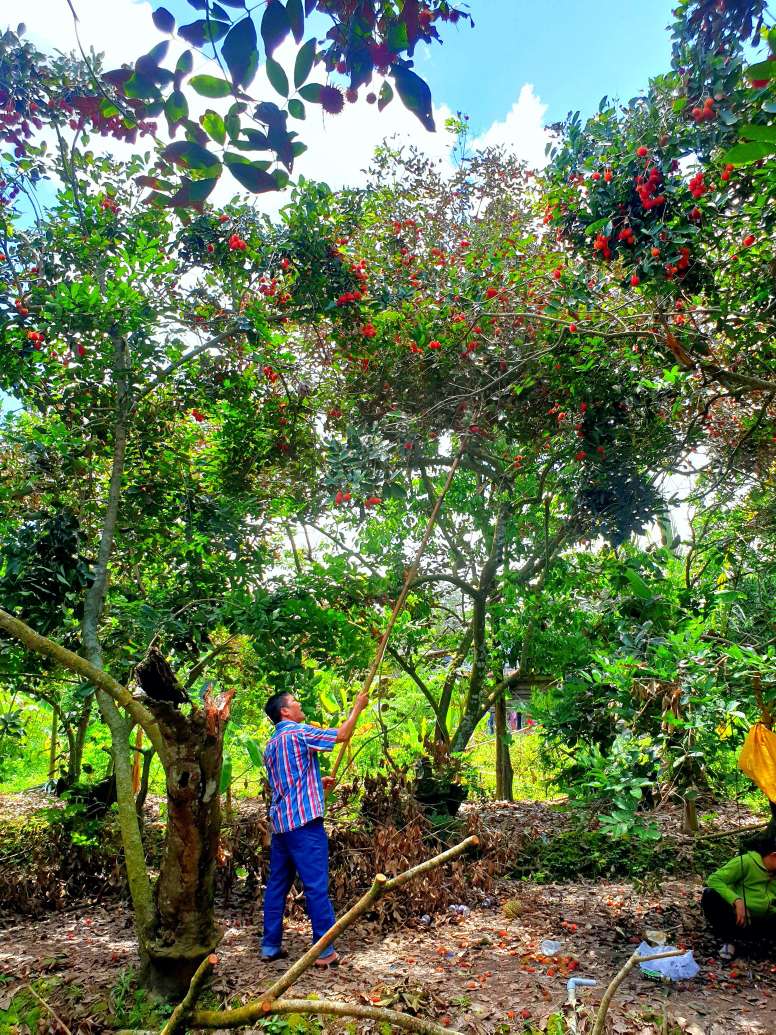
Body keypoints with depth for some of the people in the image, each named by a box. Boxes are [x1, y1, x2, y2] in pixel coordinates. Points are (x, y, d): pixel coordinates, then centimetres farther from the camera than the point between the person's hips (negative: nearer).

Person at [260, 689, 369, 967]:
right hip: (304, 820, -9)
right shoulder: (297, 732, -10)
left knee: (277, 884, 14)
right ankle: (325, 951, -1)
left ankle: (270, 946, 19)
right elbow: (341, 736, -8)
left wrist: (318, 783, 24)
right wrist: (358, 707, 3)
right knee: (316, 886, -4)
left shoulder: (271, 745, 17)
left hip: (280, 822, 9)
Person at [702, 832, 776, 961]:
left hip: (758, 925, 3)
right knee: (710, 894, -30)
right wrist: (737, 900, -29)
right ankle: (728, 940, -12)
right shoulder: (745, 862, -11)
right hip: (735, 919, -2)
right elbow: (714, 879, -18)